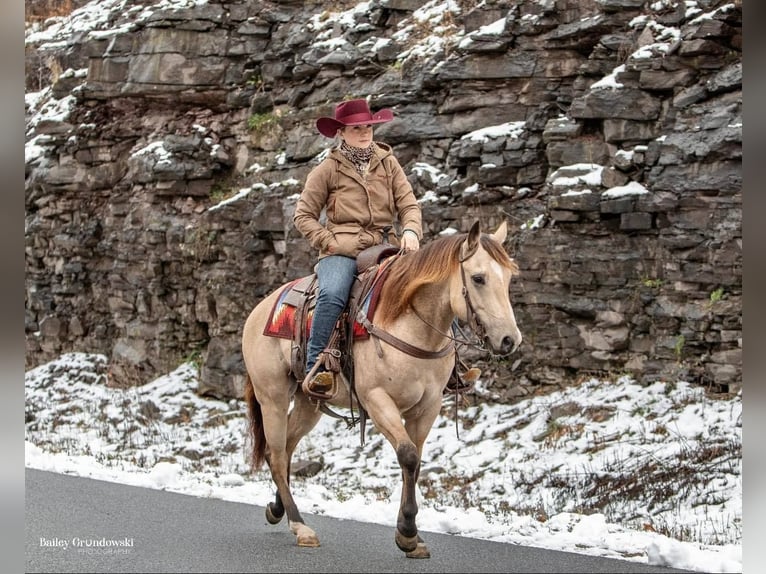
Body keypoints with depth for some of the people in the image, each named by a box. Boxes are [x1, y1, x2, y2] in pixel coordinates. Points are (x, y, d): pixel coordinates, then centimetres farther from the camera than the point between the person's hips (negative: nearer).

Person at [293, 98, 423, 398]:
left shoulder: (388, 163, 15)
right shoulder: (328, 169, 6)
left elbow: (409, 204, 11)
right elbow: (304, 216, 7)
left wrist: (411, 230, -11)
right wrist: (329, 241, -7)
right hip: (341, 252, -3)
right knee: (332, 294, -36)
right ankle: (315, 368, -31)